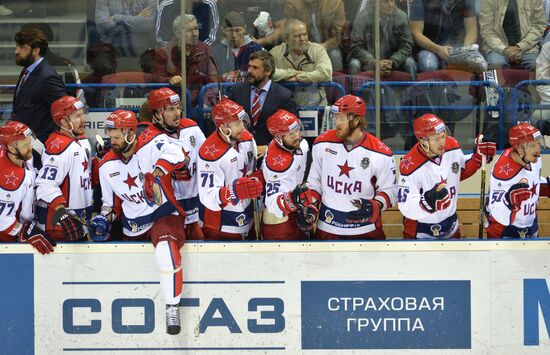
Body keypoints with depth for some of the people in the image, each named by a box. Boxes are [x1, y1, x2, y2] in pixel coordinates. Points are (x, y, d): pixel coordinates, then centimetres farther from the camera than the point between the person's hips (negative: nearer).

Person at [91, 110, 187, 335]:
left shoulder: (151, 145, -13)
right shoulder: (107, 166, 5)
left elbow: (174, 154, -35)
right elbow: (111, 201, 18)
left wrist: (156, 174, -48)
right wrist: (104, 219, 0)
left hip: (164, 216, -7)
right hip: (133, 227, 7)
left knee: (166, 250, -33)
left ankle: (172, 308, -26)